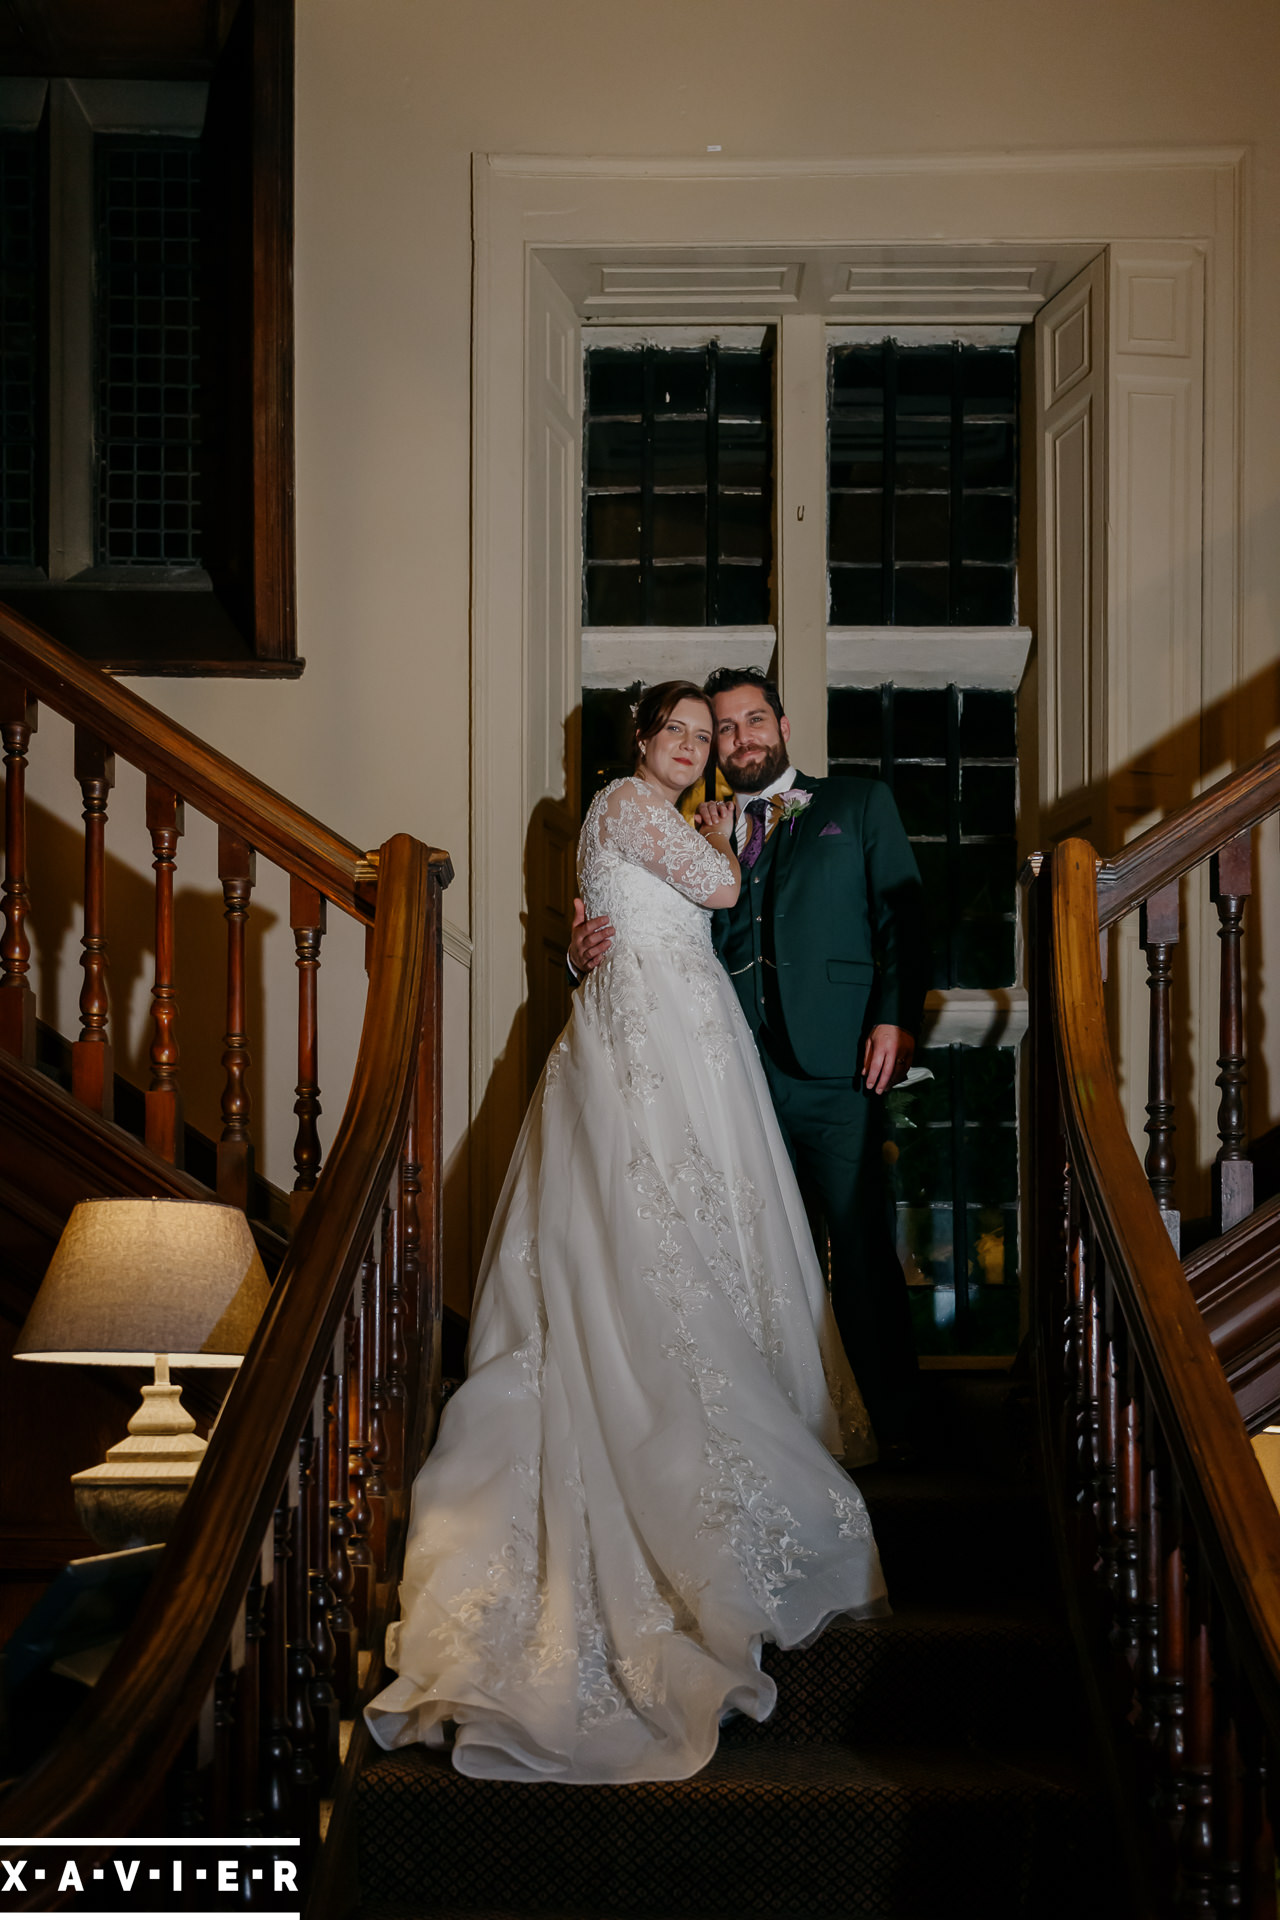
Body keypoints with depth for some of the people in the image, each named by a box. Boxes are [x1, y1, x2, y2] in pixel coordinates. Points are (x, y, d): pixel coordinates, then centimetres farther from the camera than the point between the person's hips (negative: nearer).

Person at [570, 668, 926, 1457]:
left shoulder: (860, 805, 14)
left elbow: (903, 914, 5)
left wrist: (895, 1017, -9)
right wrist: (591, 954, -6)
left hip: (837, 1070, -2)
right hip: (740, 1076, 3)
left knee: (865, 1250, -3)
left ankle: (897, 1429, 5)